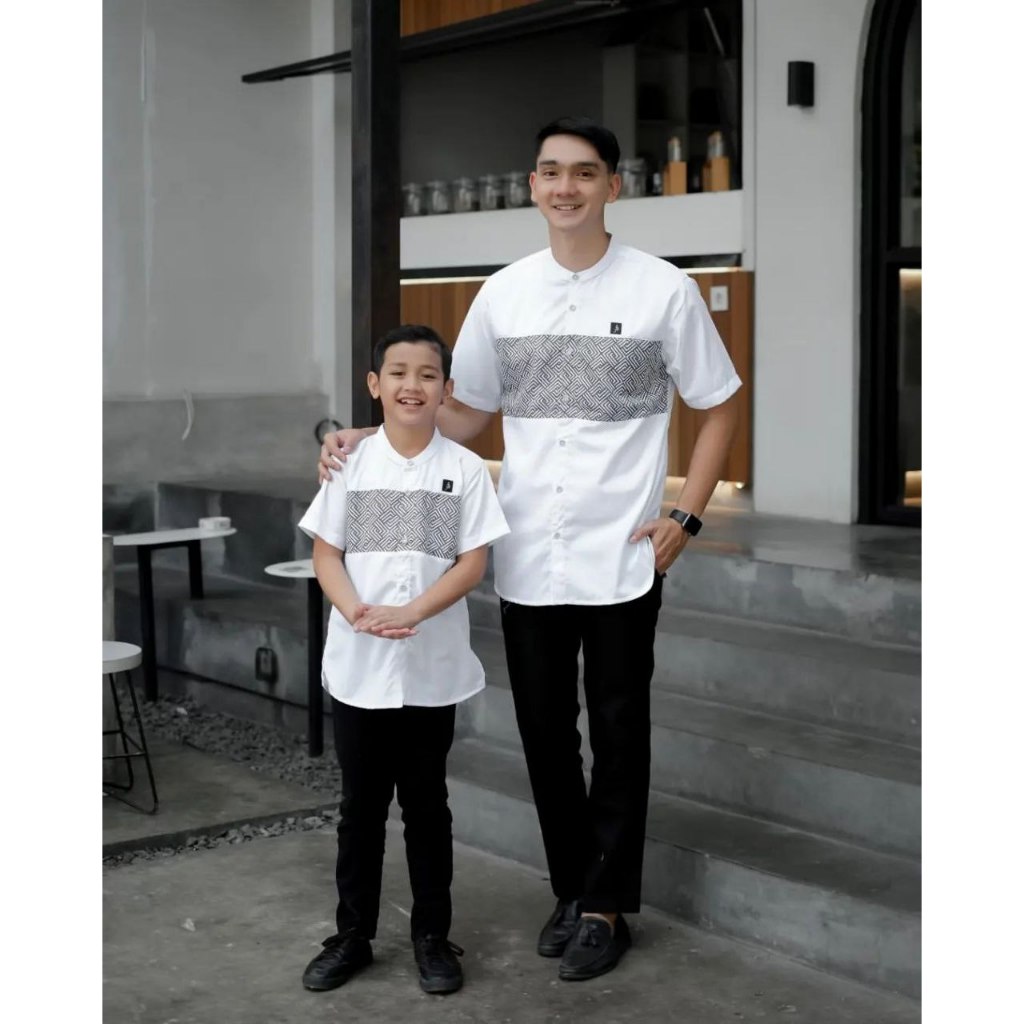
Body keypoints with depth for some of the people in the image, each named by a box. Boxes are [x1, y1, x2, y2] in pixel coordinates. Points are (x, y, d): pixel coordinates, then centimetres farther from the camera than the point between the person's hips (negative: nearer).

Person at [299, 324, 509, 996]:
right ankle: (352, 935, 23)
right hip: (357, 667, 1)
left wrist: (409, 614, -18)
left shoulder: (465, 469, -3)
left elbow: (472, 563, -6)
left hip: (432, 669, -1)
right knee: (361, 805, 11)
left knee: (426, 804, 10)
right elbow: (325, 554, 1)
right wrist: (357, 612, -17)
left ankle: (433, 935, 23)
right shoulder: (351, 465, 1)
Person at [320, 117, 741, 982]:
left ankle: (606, 906, 20)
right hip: (528, 561, 4)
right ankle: (572, 888, 29)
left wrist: (686, 516, -6)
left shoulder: (663, 289, -4)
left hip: (621, 561, -3)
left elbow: (720, 407, 3)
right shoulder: (503, 293, 6)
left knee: (618, 736, 6)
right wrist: (369, 440, 2)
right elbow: (468, 412, 14)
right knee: (545, 732, 13)